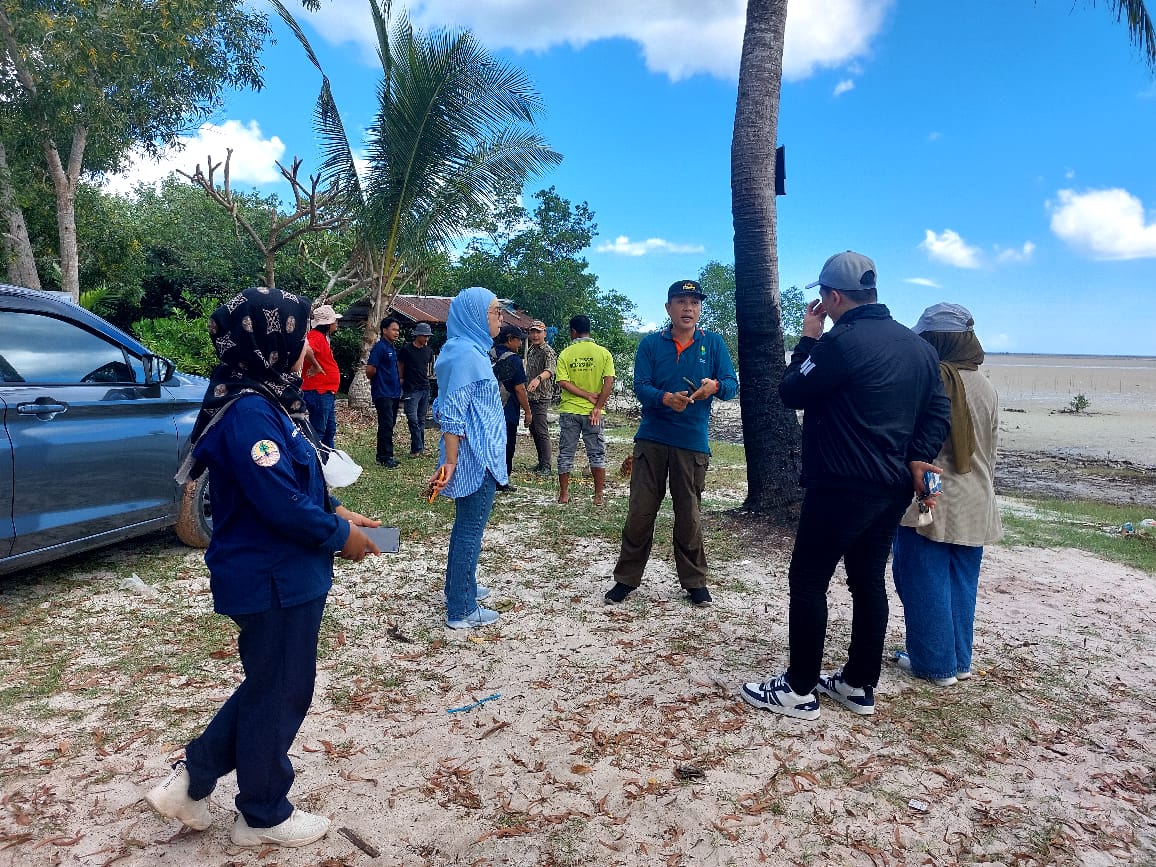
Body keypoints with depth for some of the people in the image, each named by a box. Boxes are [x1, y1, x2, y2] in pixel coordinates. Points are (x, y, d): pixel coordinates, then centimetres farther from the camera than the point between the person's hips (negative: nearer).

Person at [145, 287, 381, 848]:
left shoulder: (268, 402, 7)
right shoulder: (248, 413, -24)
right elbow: (281, 503, -27)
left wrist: (335, 512, 5)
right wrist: (340, 537, -14)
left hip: (284, 575, 10)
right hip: (272, 582, -10)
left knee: (270, 686, 24)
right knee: (279, 695, 8)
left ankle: (191, 777, 34)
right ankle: (264, 817, 29)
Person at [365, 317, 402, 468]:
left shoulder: (392, 348, 15)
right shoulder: (379, 347, -13)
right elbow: (370, 371, -18)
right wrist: (378, 379, 0)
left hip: (394, 392, 9)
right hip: (383, 393, -9)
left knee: (390, 424, 12)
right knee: (386, 425, -8)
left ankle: (382, 456, 19)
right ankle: (386, 457, -3)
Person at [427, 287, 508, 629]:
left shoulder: (471, 350, 11)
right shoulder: (465, 353, -18)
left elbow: (451, 407, 18)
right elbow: (452, 415, -21)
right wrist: (450, 463, -22)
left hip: (477, 456, 10)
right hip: (474, 458, -10)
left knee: (466, 526, 20)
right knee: (470, 530, -1)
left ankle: (461, 588, 35)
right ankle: (461, 610, 9)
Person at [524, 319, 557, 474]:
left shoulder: (548, 351, -13)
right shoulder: (530, 350, 14)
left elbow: (550, 370, -33)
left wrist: (538, 378, -52)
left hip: (541, 397, -9)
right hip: (530, 396, 9)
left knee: (541, 431, -10)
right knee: (533, 430, 12)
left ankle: (547, 466, -6)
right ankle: (541, 462, 21)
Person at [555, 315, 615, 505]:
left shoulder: (565, 354, -3)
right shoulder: (603, 353, -2)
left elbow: (563, 382, -12)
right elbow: (609, 382, -10)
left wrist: (588, 395, -10)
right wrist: (597, 406, -10)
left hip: (569, 411, 0)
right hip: (592, 412, 0)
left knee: (566, 454, 11)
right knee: (597, 454, 10)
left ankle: (563, 494, 17)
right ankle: (598, 496, 11)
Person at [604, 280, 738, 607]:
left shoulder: (713, 343, 5)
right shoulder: (651, 343, 4)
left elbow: (732, 385, 1)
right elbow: (640, 386, -5)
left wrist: (715, 386, -23)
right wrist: (666, 398, -25)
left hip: (693, 442, 0)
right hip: (652, 439, 0)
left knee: (688, 516, 8)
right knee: (640, 512, 3)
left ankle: (694, 581, 24)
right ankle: (627, 578, 17)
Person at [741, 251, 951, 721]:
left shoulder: (842, 341, -16)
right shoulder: (919, 346, 12)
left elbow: (791, 393, -8)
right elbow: (938, 410, 10)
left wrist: (808, 340, 3)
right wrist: (918, 458, 1)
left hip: (842, 486, -8)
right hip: (893, 487, 9)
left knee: (808, 581, 0)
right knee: (868, 580, 15)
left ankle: (799, 691, 7)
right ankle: (859, 685, 24)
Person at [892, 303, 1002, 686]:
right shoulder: (987, 389, 6)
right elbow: (990, 451, 14)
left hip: (927, 503, -6)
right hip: (973, 508, 6)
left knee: (926, 584, 5)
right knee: (962, 583, 15)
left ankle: (935, 664, 14)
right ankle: (959, 660, 26)